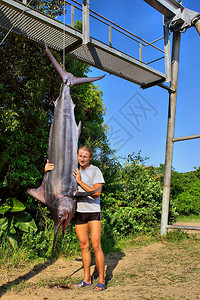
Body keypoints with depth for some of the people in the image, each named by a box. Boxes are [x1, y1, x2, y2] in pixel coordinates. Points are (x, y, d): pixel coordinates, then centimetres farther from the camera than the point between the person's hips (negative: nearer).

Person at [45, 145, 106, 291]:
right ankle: (87, 279, 22)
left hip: (93, 212, -4)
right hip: (79, 212, 4)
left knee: (96, 246, -6)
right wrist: (47, 169, -14)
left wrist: (80, 181, -19)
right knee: (84, 246, 11)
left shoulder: (95, 171, -7)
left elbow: (96, 193, -14)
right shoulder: (73, 170, 6)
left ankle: (102, 281, 6)